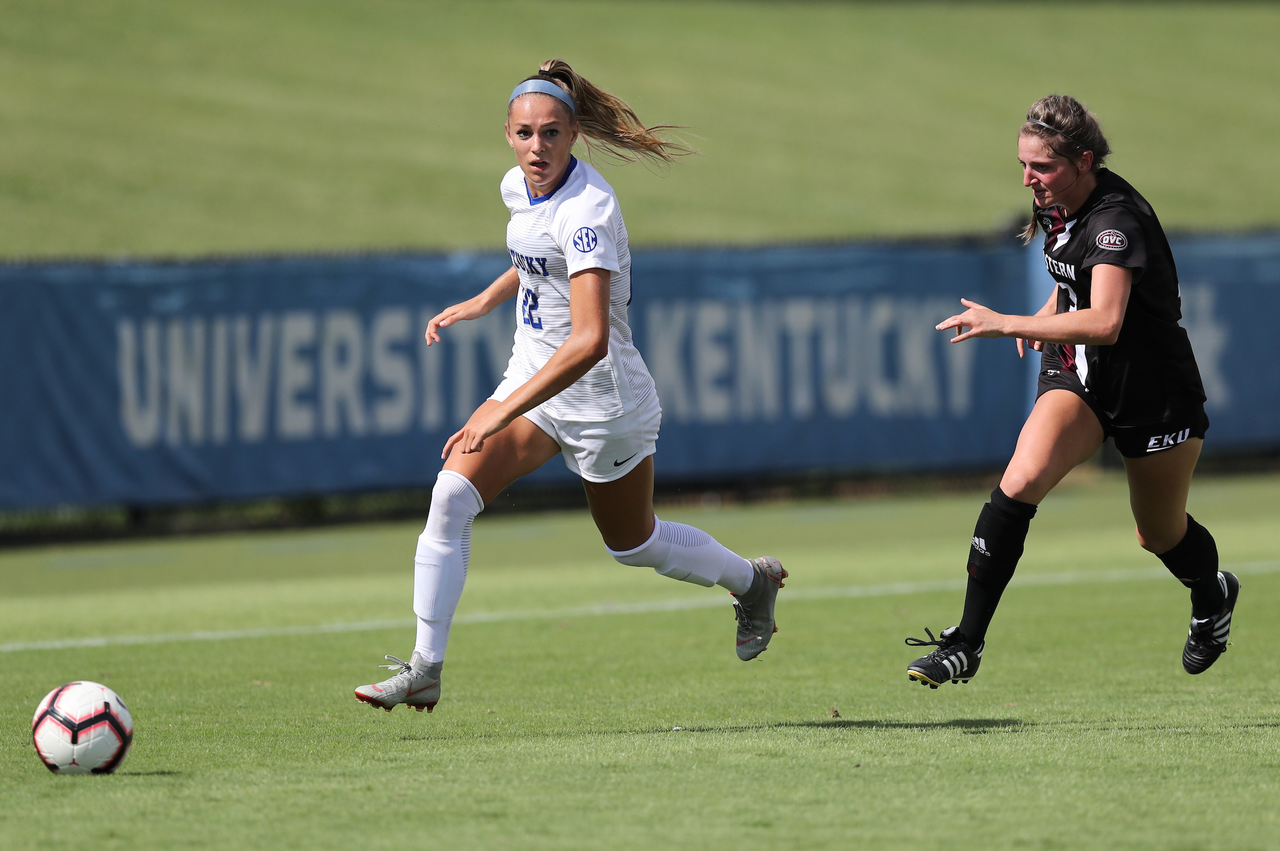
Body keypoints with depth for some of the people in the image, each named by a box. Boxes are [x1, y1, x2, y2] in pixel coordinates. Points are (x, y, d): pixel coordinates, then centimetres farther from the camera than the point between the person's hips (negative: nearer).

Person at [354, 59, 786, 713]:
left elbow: (590, 342, -39)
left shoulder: (586, 212, -29)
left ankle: (752, 580, 44)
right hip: (533, 382, 7)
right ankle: (424, 669, -12)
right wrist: (480, 304, 11)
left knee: (632, 544, 15)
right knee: (452, 496, -15)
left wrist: (502, 413, -42)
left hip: (602, 400, -6)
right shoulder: (519, 187, -3)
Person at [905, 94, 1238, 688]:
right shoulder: (1059, 206, -2)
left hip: (1154, 393, -5)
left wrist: (1006, 324, -44)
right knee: (1019, 483, -22)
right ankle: (965, 644, -21)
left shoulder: (1117, 220, -28)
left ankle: (1213, 596, 52)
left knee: (1160, 536, 14)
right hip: (1079, 376, 5)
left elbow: (1104, 323, -42)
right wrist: (1047, 315, 5)